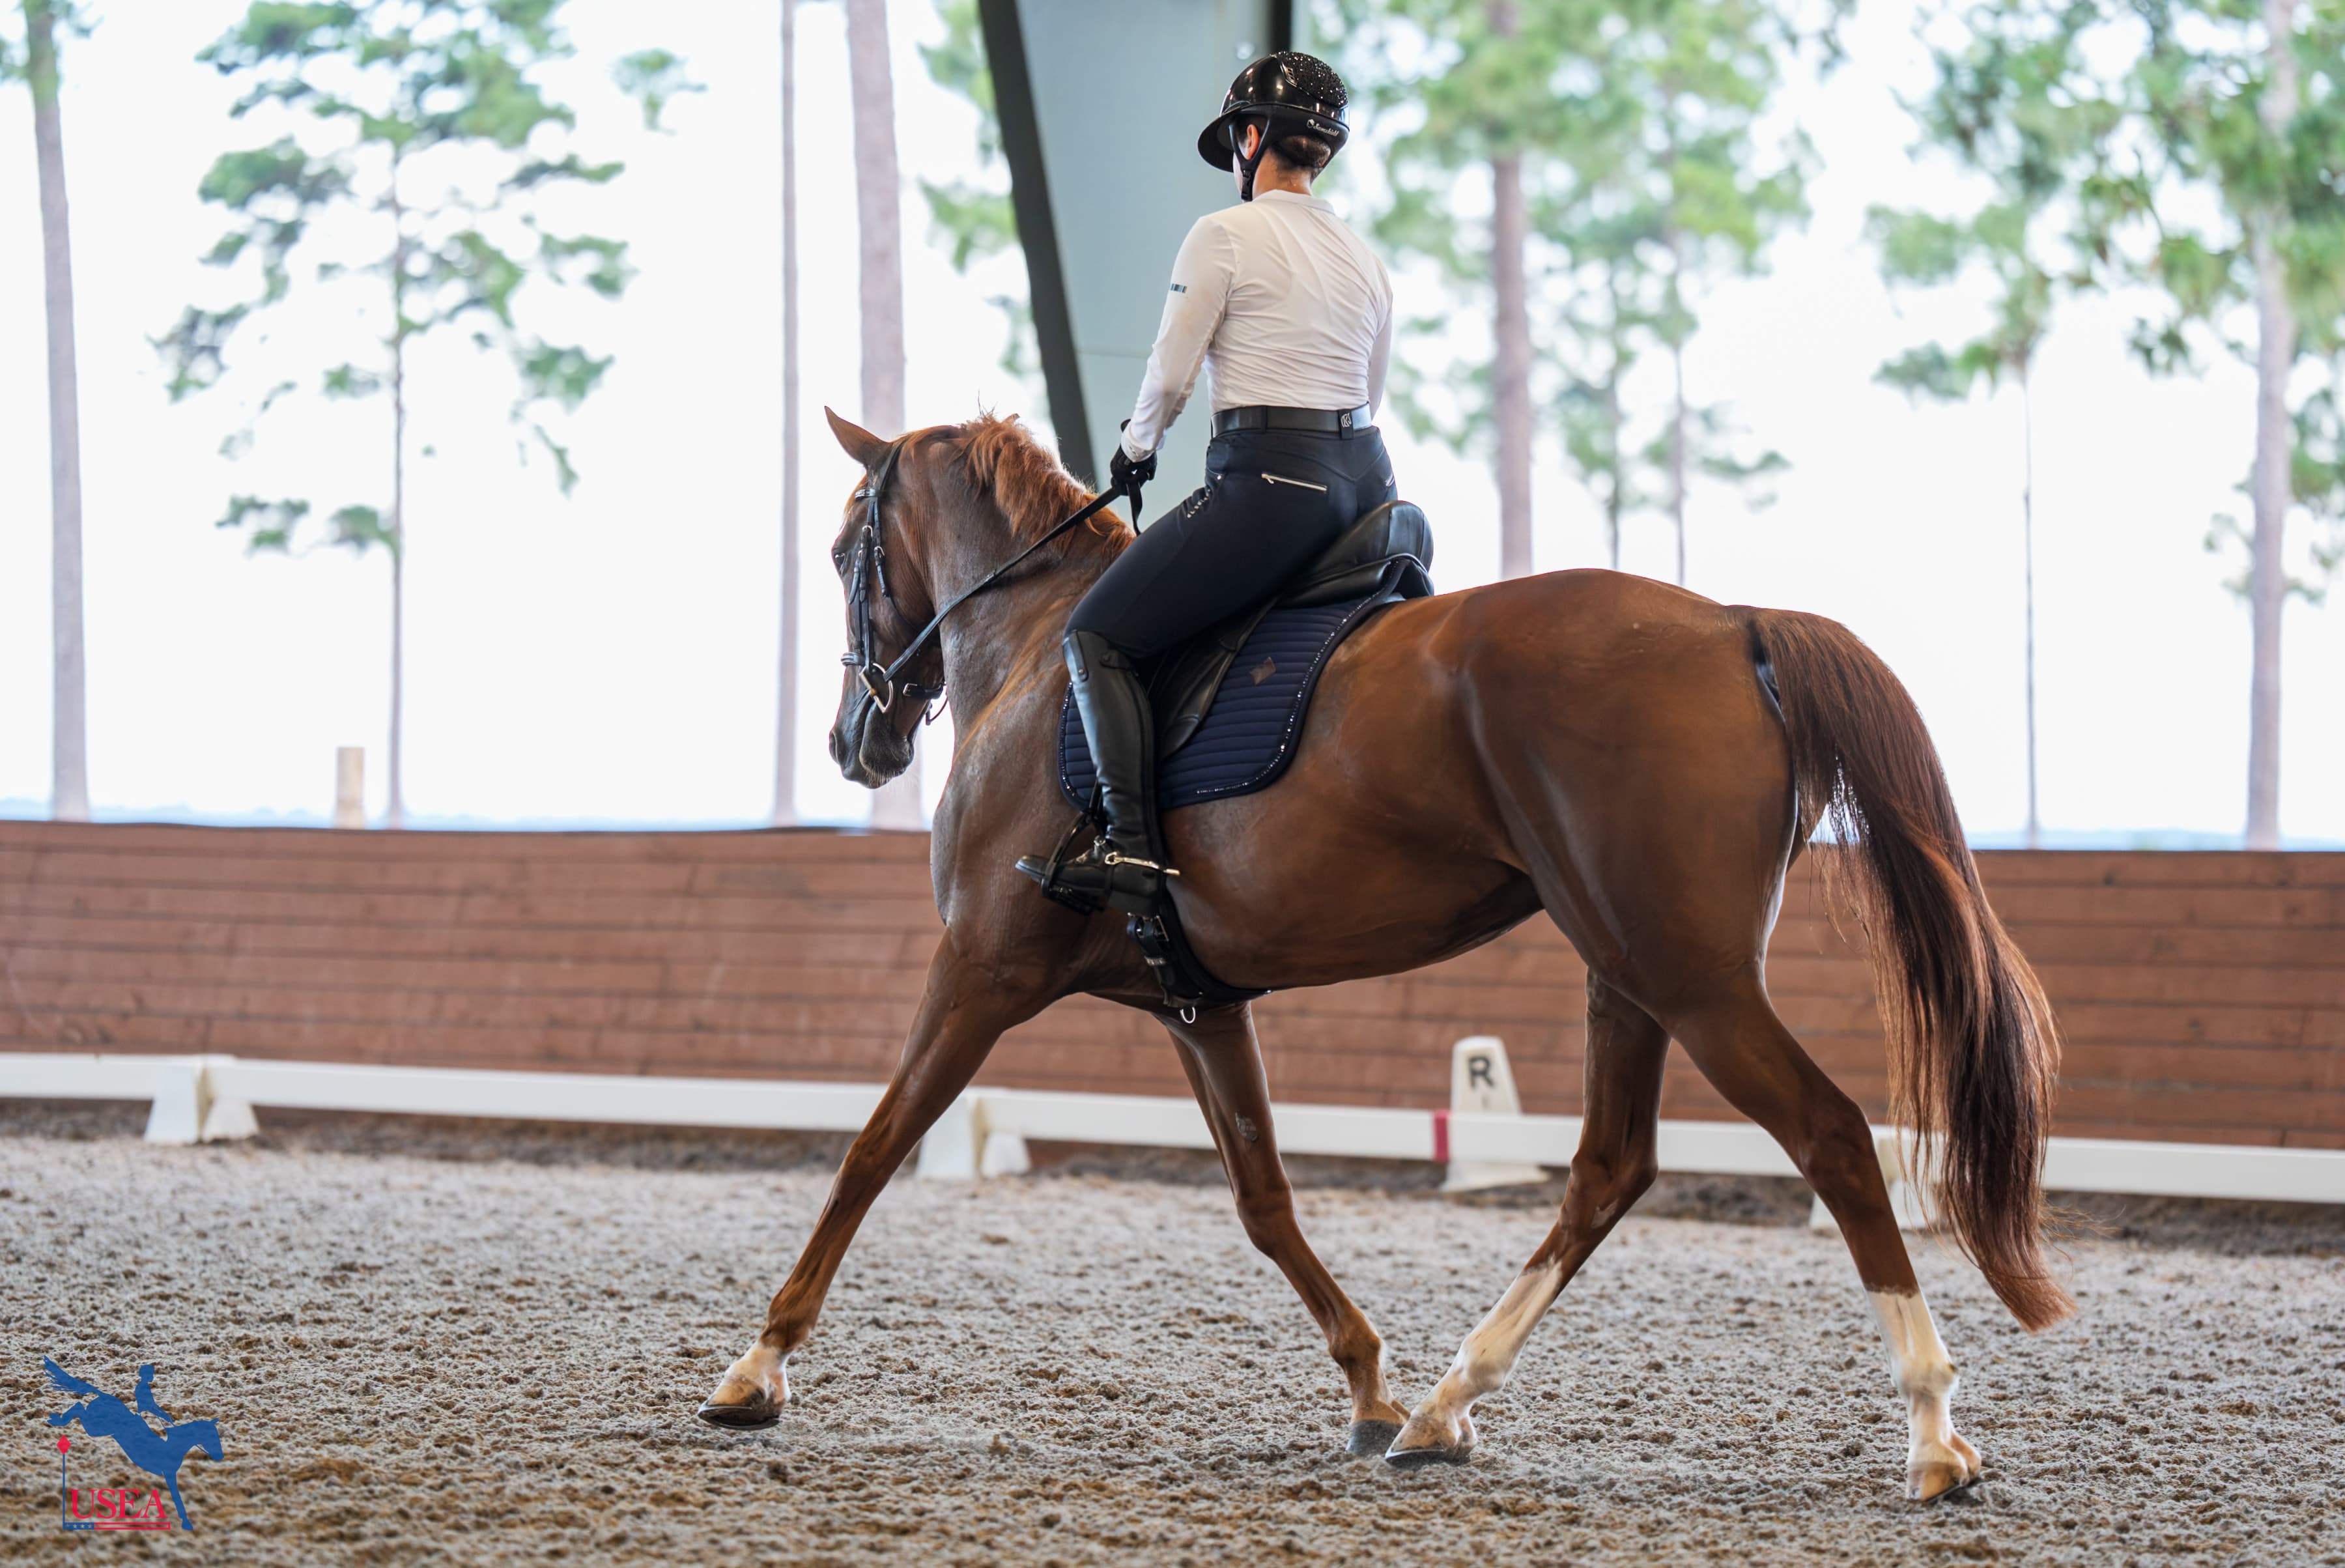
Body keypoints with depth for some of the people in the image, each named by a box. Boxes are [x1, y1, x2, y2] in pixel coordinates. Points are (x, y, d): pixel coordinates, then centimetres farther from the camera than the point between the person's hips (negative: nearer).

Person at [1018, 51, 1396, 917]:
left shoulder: (1225, 235, -4)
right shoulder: (1365, 259, 18)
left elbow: (1171, 371, -6)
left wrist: (1136, 446, 13)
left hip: (1268, 481, -8)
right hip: (1366, 481, 8)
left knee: (1097, 635, -2)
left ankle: (1131, 851, -17)